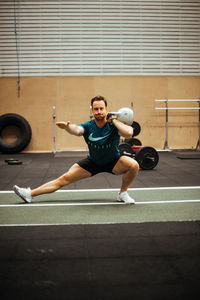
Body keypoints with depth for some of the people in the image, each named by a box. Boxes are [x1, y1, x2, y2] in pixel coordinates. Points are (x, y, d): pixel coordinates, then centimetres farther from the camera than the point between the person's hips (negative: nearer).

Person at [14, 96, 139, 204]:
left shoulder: (113, 125, -23)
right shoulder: (88, 126, -20)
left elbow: (129, 133, -43)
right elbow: (77, 130, -43)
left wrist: (113, 120, -37)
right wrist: (67, 127, -65)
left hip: (113, 161, -1)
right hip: (93, 162, 1)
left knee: (134, 165, -30)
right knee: (65, 178, -4)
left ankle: (123, 193, -6)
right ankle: (30, 194, 2)